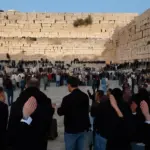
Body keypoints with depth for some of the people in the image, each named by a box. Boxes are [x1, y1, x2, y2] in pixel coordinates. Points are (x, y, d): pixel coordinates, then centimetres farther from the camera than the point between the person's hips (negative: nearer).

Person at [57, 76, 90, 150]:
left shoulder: (67, 98, -22)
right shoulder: (85, 96, -3)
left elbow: (60, 112, -9)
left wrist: (59, 108, 12)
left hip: (71, 129, -6)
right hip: (83, 128, 6)